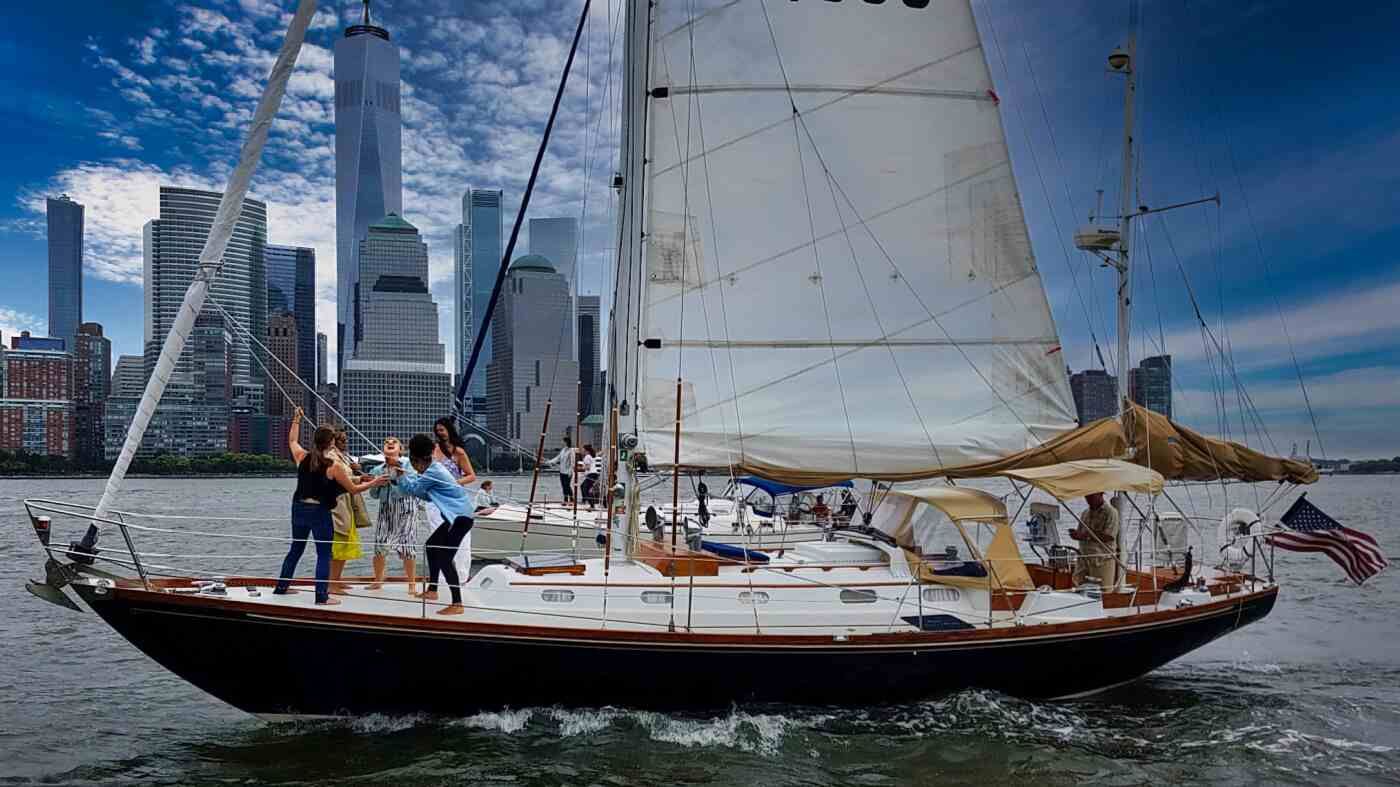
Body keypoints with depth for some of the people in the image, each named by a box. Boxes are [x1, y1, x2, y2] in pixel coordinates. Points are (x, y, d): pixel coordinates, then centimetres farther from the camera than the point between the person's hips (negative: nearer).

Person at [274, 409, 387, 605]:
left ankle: (281, 586, 31)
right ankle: (322, 596, 0)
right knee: (324, 555, 1)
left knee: (296, 548, 22)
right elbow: (353, 489, -6)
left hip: (299, 508, 6)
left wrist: (296, 420, 32)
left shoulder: (302, 457, -1)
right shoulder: (333, 467, -14)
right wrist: (373, 483, 7)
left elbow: (292, 440, 22)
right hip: (320, 511, -6)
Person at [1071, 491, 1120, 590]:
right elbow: (1080, 533, 20)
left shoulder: (1110, 512, -5)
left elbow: (1109, 536, -15)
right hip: (1084, 559, 6)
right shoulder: (1085, 513, 17)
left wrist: (1086, 535, -20)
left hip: (1102, 560, -6)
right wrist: (1076, 534, -4)